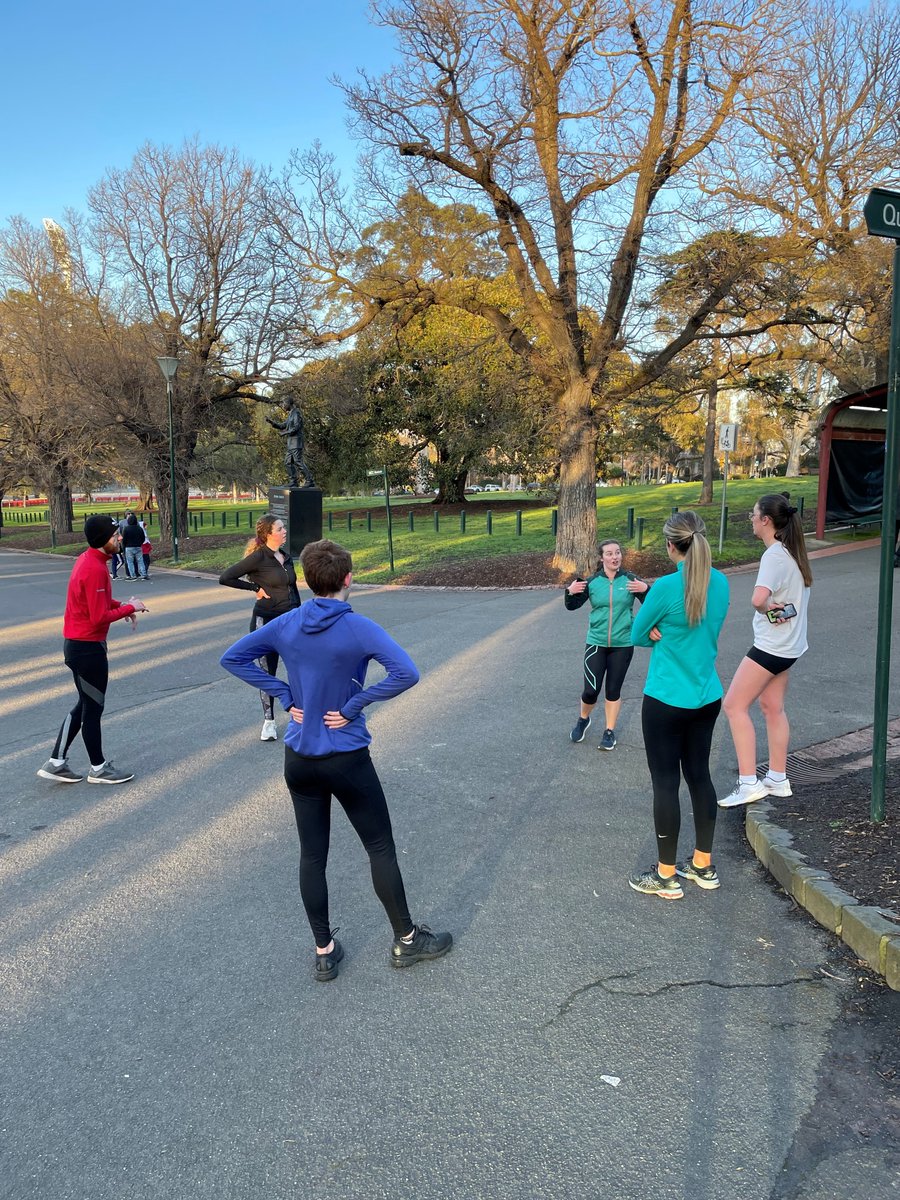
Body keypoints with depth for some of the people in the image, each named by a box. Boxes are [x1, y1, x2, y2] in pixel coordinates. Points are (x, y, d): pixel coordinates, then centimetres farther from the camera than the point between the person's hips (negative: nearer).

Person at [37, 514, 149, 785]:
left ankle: (56, 763, 23)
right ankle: (98, 768, 19)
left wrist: (121, 606, 5)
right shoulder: (95, 569, -24)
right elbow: (99, 617, -25)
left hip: (79, 644, 10)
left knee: (86, 704, 18)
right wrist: (129, 608, -11)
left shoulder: (89, 560, 8)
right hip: (87, 648, -10)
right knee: (93, 707, 4)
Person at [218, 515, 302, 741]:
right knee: (268, 672, 6)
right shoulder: (259, 557, -12)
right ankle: (268, 721, 19)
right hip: (266, 621, -6)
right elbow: (225, 578, -16)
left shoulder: (286, 557, 8)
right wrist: (255, 588, -12)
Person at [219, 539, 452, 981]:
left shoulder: (286, 625, -3)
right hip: (347, 760, -4)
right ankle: (406, 940, 24)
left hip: (299, 759, 5)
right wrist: (355, 705, -17)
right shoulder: (358, 628, -17)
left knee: (312, 855, 12)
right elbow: (406, 673, -30)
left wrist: (285, 695, 0)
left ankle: (324, 952, 23)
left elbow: (232, 658, 4)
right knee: (380, 848, 11)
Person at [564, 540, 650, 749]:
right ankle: (583, 719, 28)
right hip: (596, 643, 0)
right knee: (591, 690, -2)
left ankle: (610, 732, 24)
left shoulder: (630, 580, -5)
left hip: (622, 644, 0)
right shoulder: (592, 582, -2)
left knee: (613, 690, 9)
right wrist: (570, 591, -13)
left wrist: (645, 589, -25)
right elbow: (572, 606, 7)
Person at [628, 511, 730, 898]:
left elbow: (637, 635, -7)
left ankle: (667, 876, 13)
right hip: (707, 697, 7)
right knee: (699, 775, 17)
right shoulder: (720, 583, 1)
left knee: (665, 782, 3)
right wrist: (665, 633, -1)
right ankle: (703, 865, 28)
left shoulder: (667, 586, -19)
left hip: (667, 701, -7)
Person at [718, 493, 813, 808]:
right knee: (772, 707, 17)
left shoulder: (774, 556, -21)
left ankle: (748, 783, -6)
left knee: (734, 705, -5)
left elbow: (758, 599, -36)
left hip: (770, 645, -10)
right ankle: (778, 779, 25)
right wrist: (779, 609, -7)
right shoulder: (792, 552, 8)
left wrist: (768, 609, -15)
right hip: (788, 644, 10)